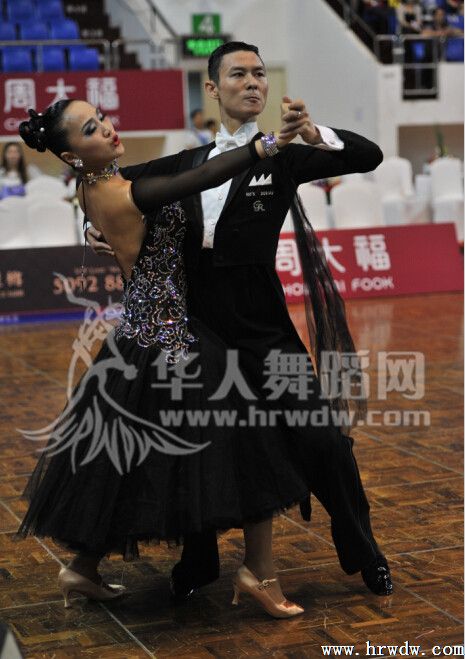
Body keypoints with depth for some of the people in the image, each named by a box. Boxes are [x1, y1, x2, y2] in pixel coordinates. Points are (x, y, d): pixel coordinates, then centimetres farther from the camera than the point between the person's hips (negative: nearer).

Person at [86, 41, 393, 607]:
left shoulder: (281, 158, -1)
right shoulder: (189, 164, 11)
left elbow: (368, 156, -11)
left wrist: (314, 134, -27)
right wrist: (97, 225, 4)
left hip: (260, 326, -4)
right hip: (196, 324, 4)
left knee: (320, 437, -5)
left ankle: (364, 556, 17)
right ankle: (199, 562, 33)